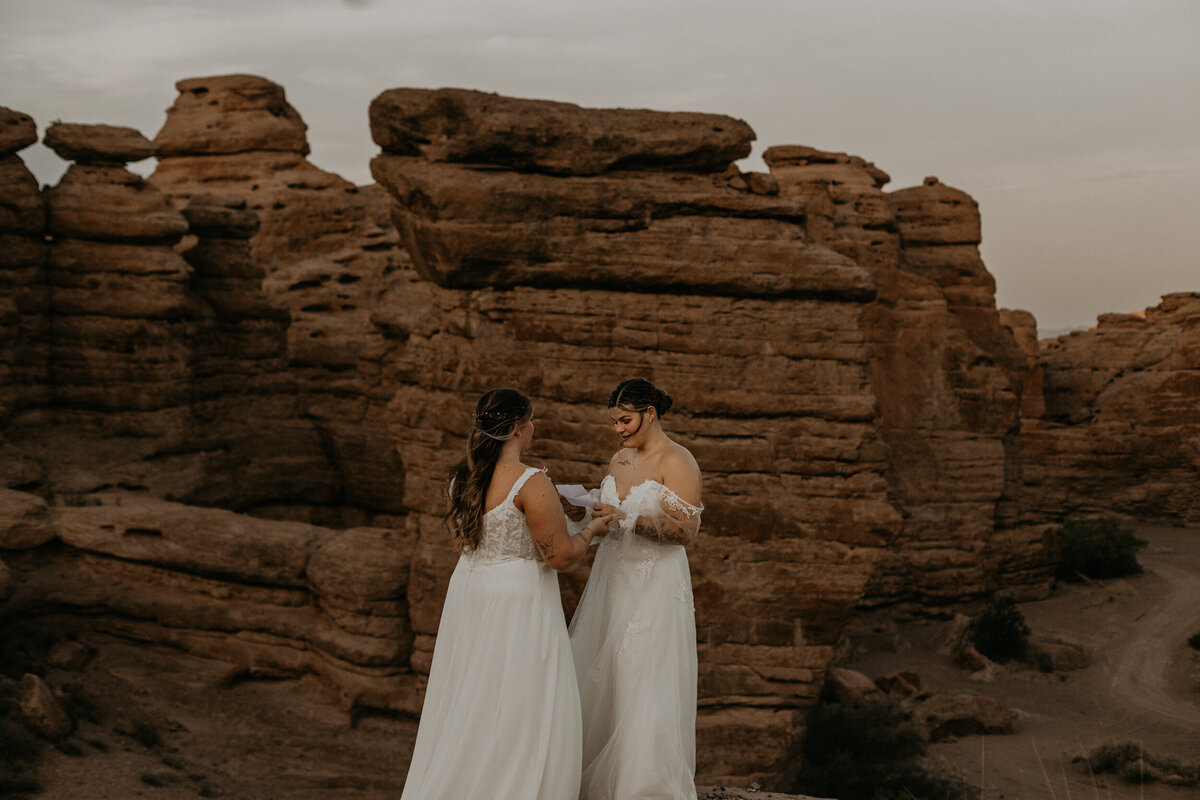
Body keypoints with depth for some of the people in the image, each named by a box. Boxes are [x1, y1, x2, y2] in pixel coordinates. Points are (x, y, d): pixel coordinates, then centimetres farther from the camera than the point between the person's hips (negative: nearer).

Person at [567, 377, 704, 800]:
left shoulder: (677, 461, -9)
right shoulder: (619, 459, 13)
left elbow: (685, 529, -17)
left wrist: (626, 518, -23)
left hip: (654, 587, -7)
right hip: (612, 578, 7)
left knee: (645, 686, -5)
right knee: (601, 681, 6)